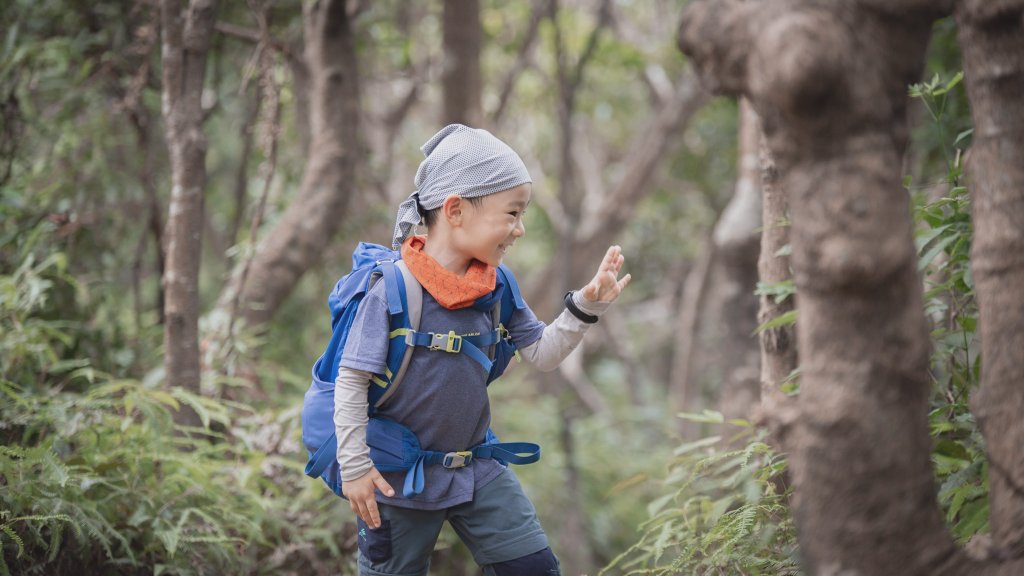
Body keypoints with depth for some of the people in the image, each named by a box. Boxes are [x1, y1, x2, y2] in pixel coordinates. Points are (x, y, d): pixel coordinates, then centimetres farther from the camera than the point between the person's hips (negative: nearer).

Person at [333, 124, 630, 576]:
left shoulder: (496, 287, -2)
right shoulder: (393, 288, -20)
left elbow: (542, 354, 6)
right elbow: (351, 382, -17)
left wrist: (585, 307, -9)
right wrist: (354, 467, -15)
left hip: (479, 470, 5)